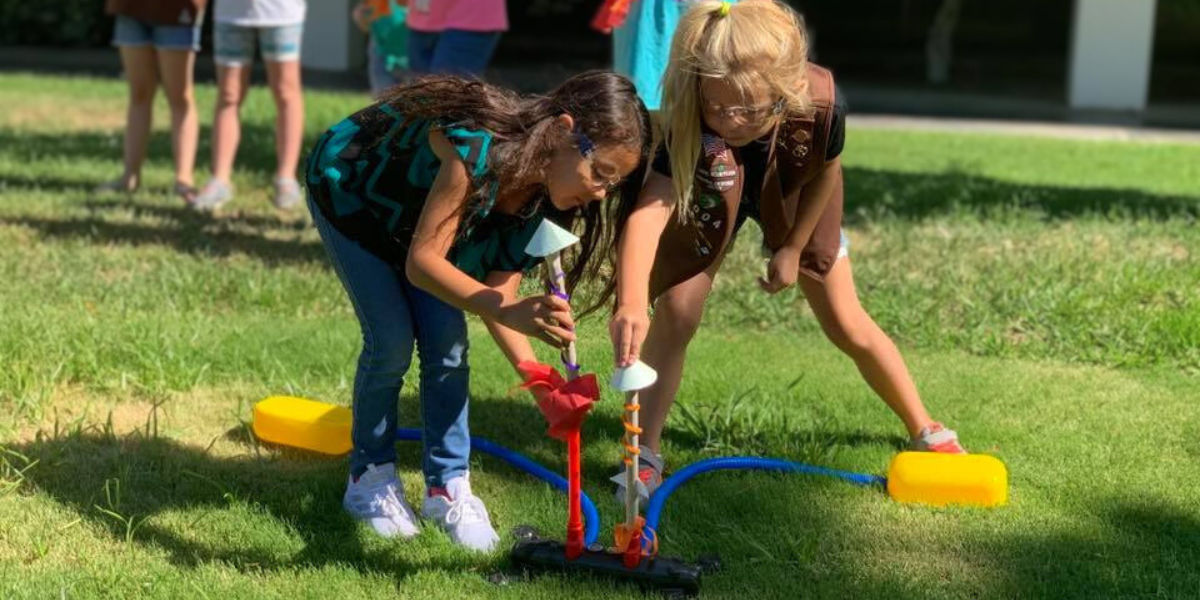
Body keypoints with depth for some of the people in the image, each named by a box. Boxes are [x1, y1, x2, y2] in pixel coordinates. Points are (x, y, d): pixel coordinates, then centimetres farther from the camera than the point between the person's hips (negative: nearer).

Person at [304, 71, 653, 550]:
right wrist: (507, 311, -55)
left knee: (448, 344, -6)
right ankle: (370, 478, 9)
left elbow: (499, 289, -18)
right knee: (392, 341, -12)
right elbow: (422, 261, -41)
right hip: (348, 187, -6)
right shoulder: (479, 151, -41)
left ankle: (448, 485, 8)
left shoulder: (546, 194, -18)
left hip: (414, 210, 6)